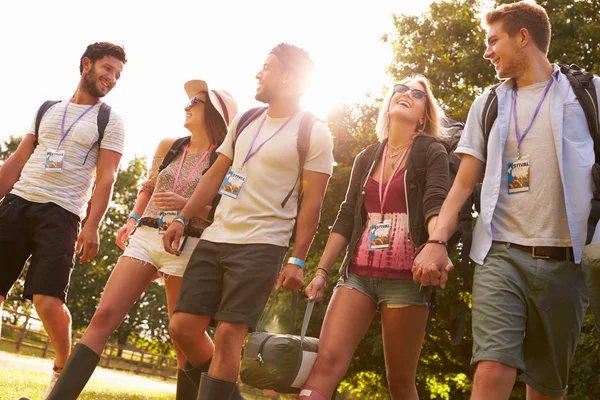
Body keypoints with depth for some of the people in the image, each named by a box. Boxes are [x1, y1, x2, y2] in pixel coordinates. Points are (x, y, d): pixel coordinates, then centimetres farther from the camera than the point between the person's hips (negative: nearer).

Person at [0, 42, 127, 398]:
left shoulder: (110, 121, 5)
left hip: (61, 213, -4)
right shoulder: (47, 109, 17)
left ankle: (64, 368, 10)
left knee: (49, 302, -15)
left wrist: (92, 226, -14)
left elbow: (106, 178, -3)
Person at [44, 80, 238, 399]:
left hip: (186, 245, -4)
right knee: (104, 316, -8)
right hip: (144, 238, 4)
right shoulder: (168, 147, 13)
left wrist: (186, 204, -17)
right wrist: (131, 221, 17)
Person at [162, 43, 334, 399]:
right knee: (182, 327, 3)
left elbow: (312, 202, -8)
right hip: (214, 239, 7)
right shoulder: (245, 121, 14)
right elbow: (216, 175, 17)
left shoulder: (314, 134, -5)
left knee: (228, 334, -12)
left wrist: (297, 260, -15)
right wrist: (182, 219, 10)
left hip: (261, 246, -7)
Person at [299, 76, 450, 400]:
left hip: (405, 279, -3)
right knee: (326, 362, -12)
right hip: (358, 274, 4)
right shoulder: (366, 158, 15)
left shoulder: (432, 153, 3)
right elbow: (347, 218, 15)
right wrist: (321, 271, 9)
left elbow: (436, 204, -14)